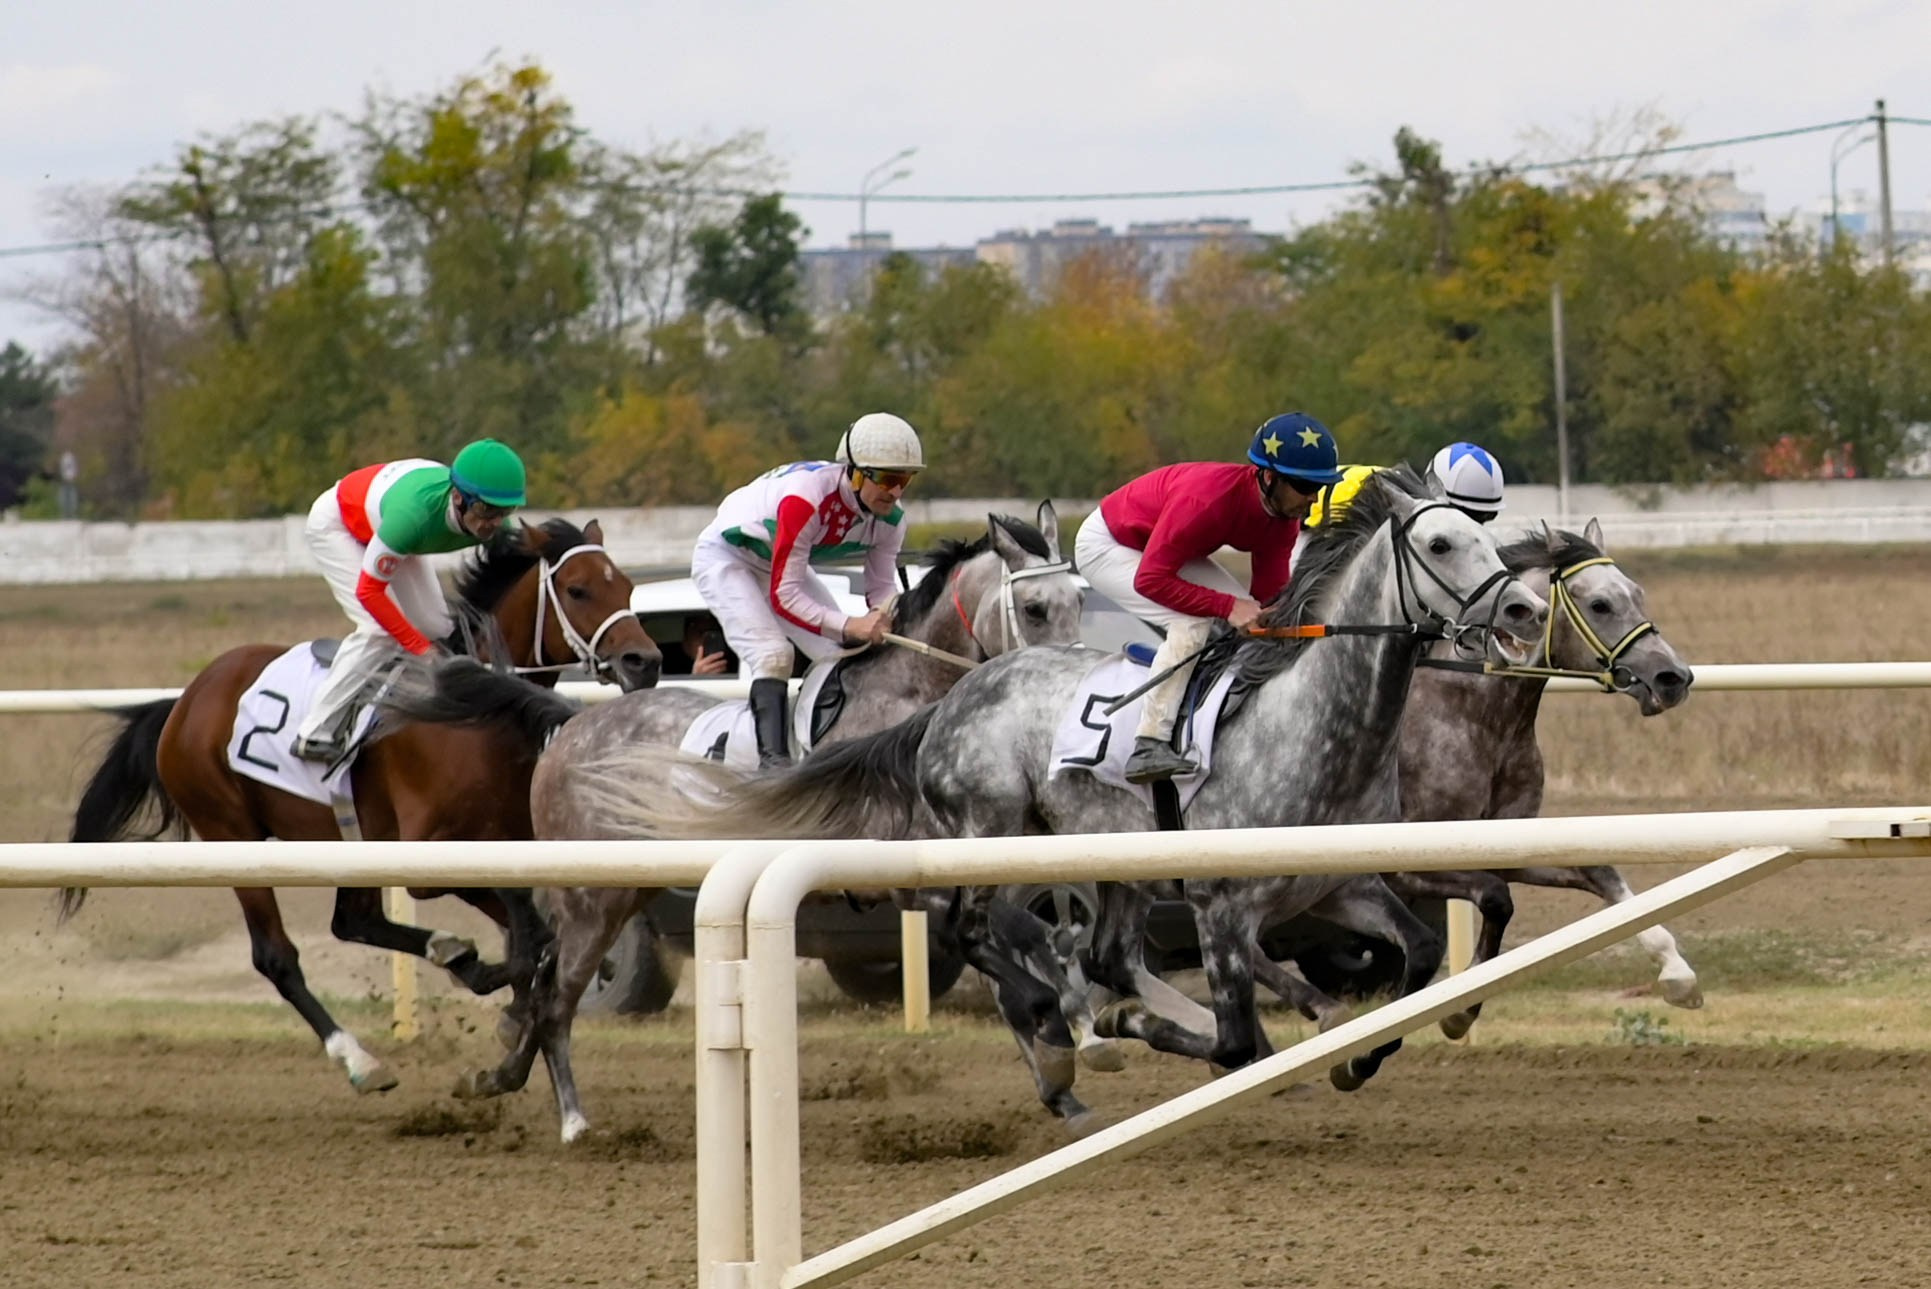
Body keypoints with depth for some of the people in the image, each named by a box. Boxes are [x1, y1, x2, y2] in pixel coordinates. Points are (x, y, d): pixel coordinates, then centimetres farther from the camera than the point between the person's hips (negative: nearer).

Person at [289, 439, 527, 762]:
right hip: (335, 525, -7)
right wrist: (421, 648, -34)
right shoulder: (413, 515, -46)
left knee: (437, 629, 1)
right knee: (379, 630, -20)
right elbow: (368, 591, -36)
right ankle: (315, 734, -15)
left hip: (380, 525, 7)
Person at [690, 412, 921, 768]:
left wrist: (882, 618, -31)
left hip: (782, 565, 8)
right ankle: (772, 757, -32)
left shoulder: (890, 519, -17)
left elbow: (883, 588, -7)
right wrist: (847, 626, -47)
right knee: (773, 654, -27)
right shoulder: (807, 498, -39)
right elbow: (783, 595, -37)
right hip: (726, 557, -8)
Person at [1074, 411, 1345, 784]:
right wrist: (1227, 606, -38)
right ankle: (1148, 748, -31)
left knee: (1252, 619, 2)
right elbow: (1150, 579, -38)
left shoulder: (1284, 511, -14)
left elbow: (1268, 594, -7)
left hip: (1165, 548, 9)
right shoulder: (1206, 499, -39)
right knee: (1192, 623, -28)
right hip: (1106, 546, -9)